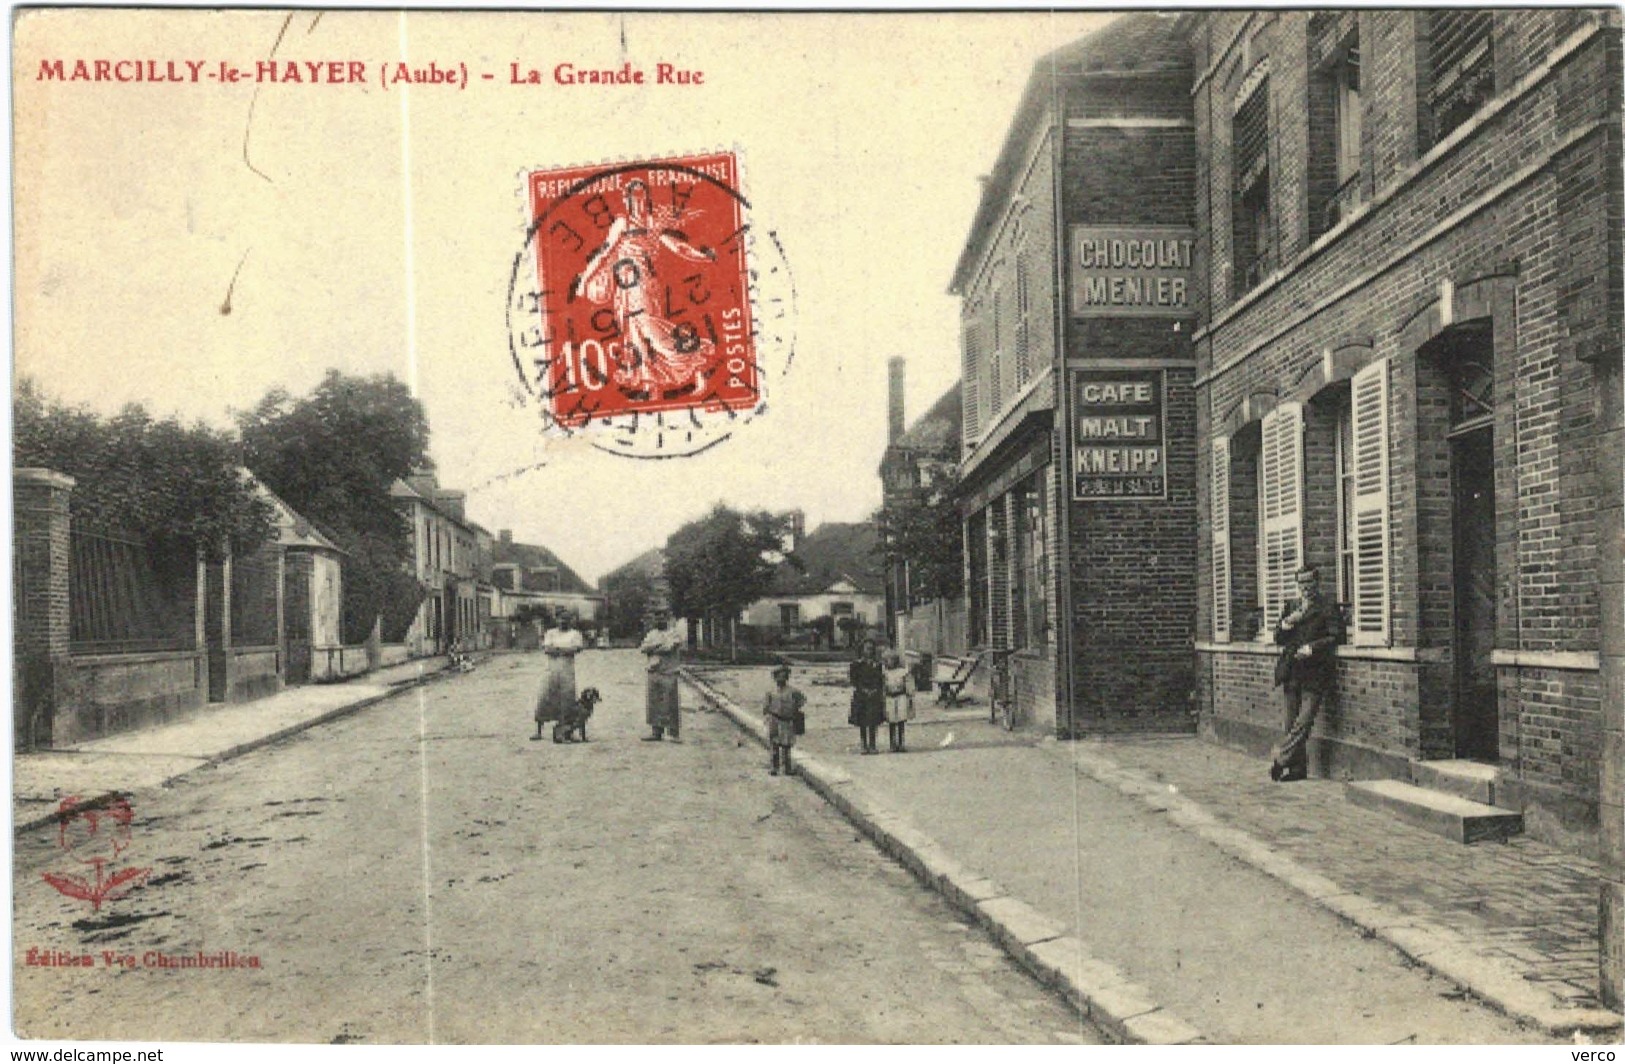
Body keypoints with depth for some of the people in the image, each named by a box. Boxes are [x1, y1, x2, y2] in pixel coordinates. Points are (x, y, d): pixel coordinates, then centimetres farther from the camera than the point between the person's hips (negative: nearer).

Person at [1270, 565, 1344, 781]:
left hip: (1315, 674, -5)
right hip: (1291, 672, 5)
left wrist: (1312, 647, -17)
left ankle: (1280, 758, -4)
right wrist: (1286, 623, -3)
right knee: (1290, 726, 5)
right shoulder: (1291, 608, 18)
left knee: (1303, 723, -12)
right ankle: (1297, 769, 12)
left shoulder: (1328, 608, 2)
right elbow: (1278, 639, 16)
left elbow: (1336, 637, -7)